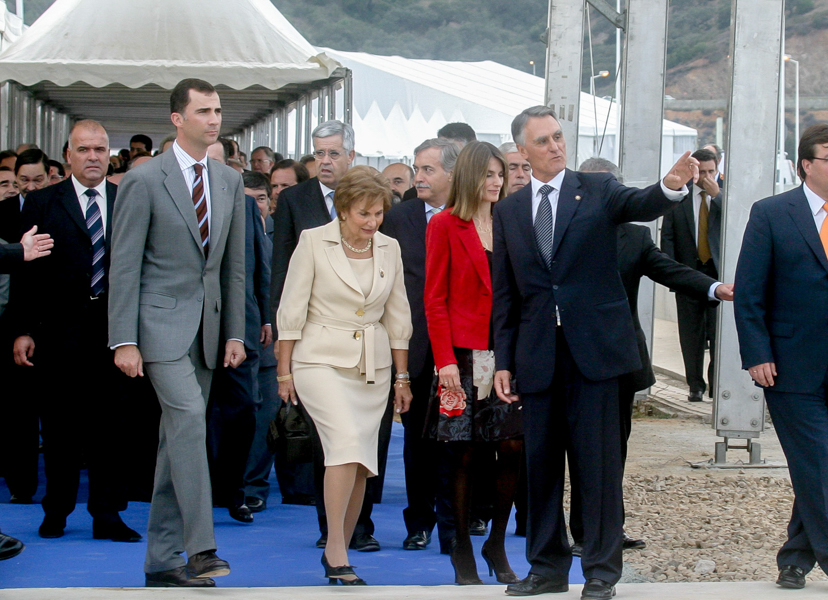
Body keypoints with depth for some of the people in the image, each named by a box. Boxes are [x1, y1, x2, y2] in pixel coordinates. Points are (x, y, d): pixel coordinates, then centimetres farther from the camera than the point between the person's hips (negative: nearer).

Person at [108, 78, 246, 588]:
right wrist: (124, 341, -13)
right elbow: (124, 266, -7)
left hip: (206, 328, 6)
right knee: (189, 416, -22)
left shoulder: (231, 181, 11)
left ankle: (163, 560, 12)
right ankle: (200, 547, -22)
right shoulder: (144, 181, -6)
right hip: (161, 321, -6)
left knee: (178, 438, 8)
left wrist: (235, 332, 9)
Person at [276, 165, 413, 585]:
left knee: (360, 462, 4)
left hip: (373, 366, 5)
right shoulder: (314, 242, -5)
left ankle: (338, 552, 17)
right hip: (322, 361, -5)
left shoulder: (389, 248, 6)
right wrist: (284, 370, -4)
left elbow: (397, 316, 13)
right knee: (347, 441, -23)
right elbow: (292, 309, -2)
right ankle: (335, 551, -19)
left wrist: (402, 377, 12)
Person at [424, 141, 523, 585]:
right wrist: (444, 360, -12)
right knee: (463, 453, 2)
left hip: (507, 354, 4)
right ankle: (462, 552, 12)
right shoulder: (445, 225, 0)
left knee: (514, 447, -1)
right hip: (464, 355, -4)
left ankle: (496, 545, 14)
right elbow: (435, 299, -4)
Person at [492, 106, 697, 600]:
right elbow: (504, 294, 11)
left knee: (599, 462, -2)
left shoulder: (598, 190, 4)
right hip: (537, 355, 3)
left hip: (593, 349, -3)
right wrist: (503, 362, 6)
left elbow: (640, 206, -17)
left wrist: (671, 187, -40)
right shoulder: (509, 211, 11)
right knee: (541, 462, 9)